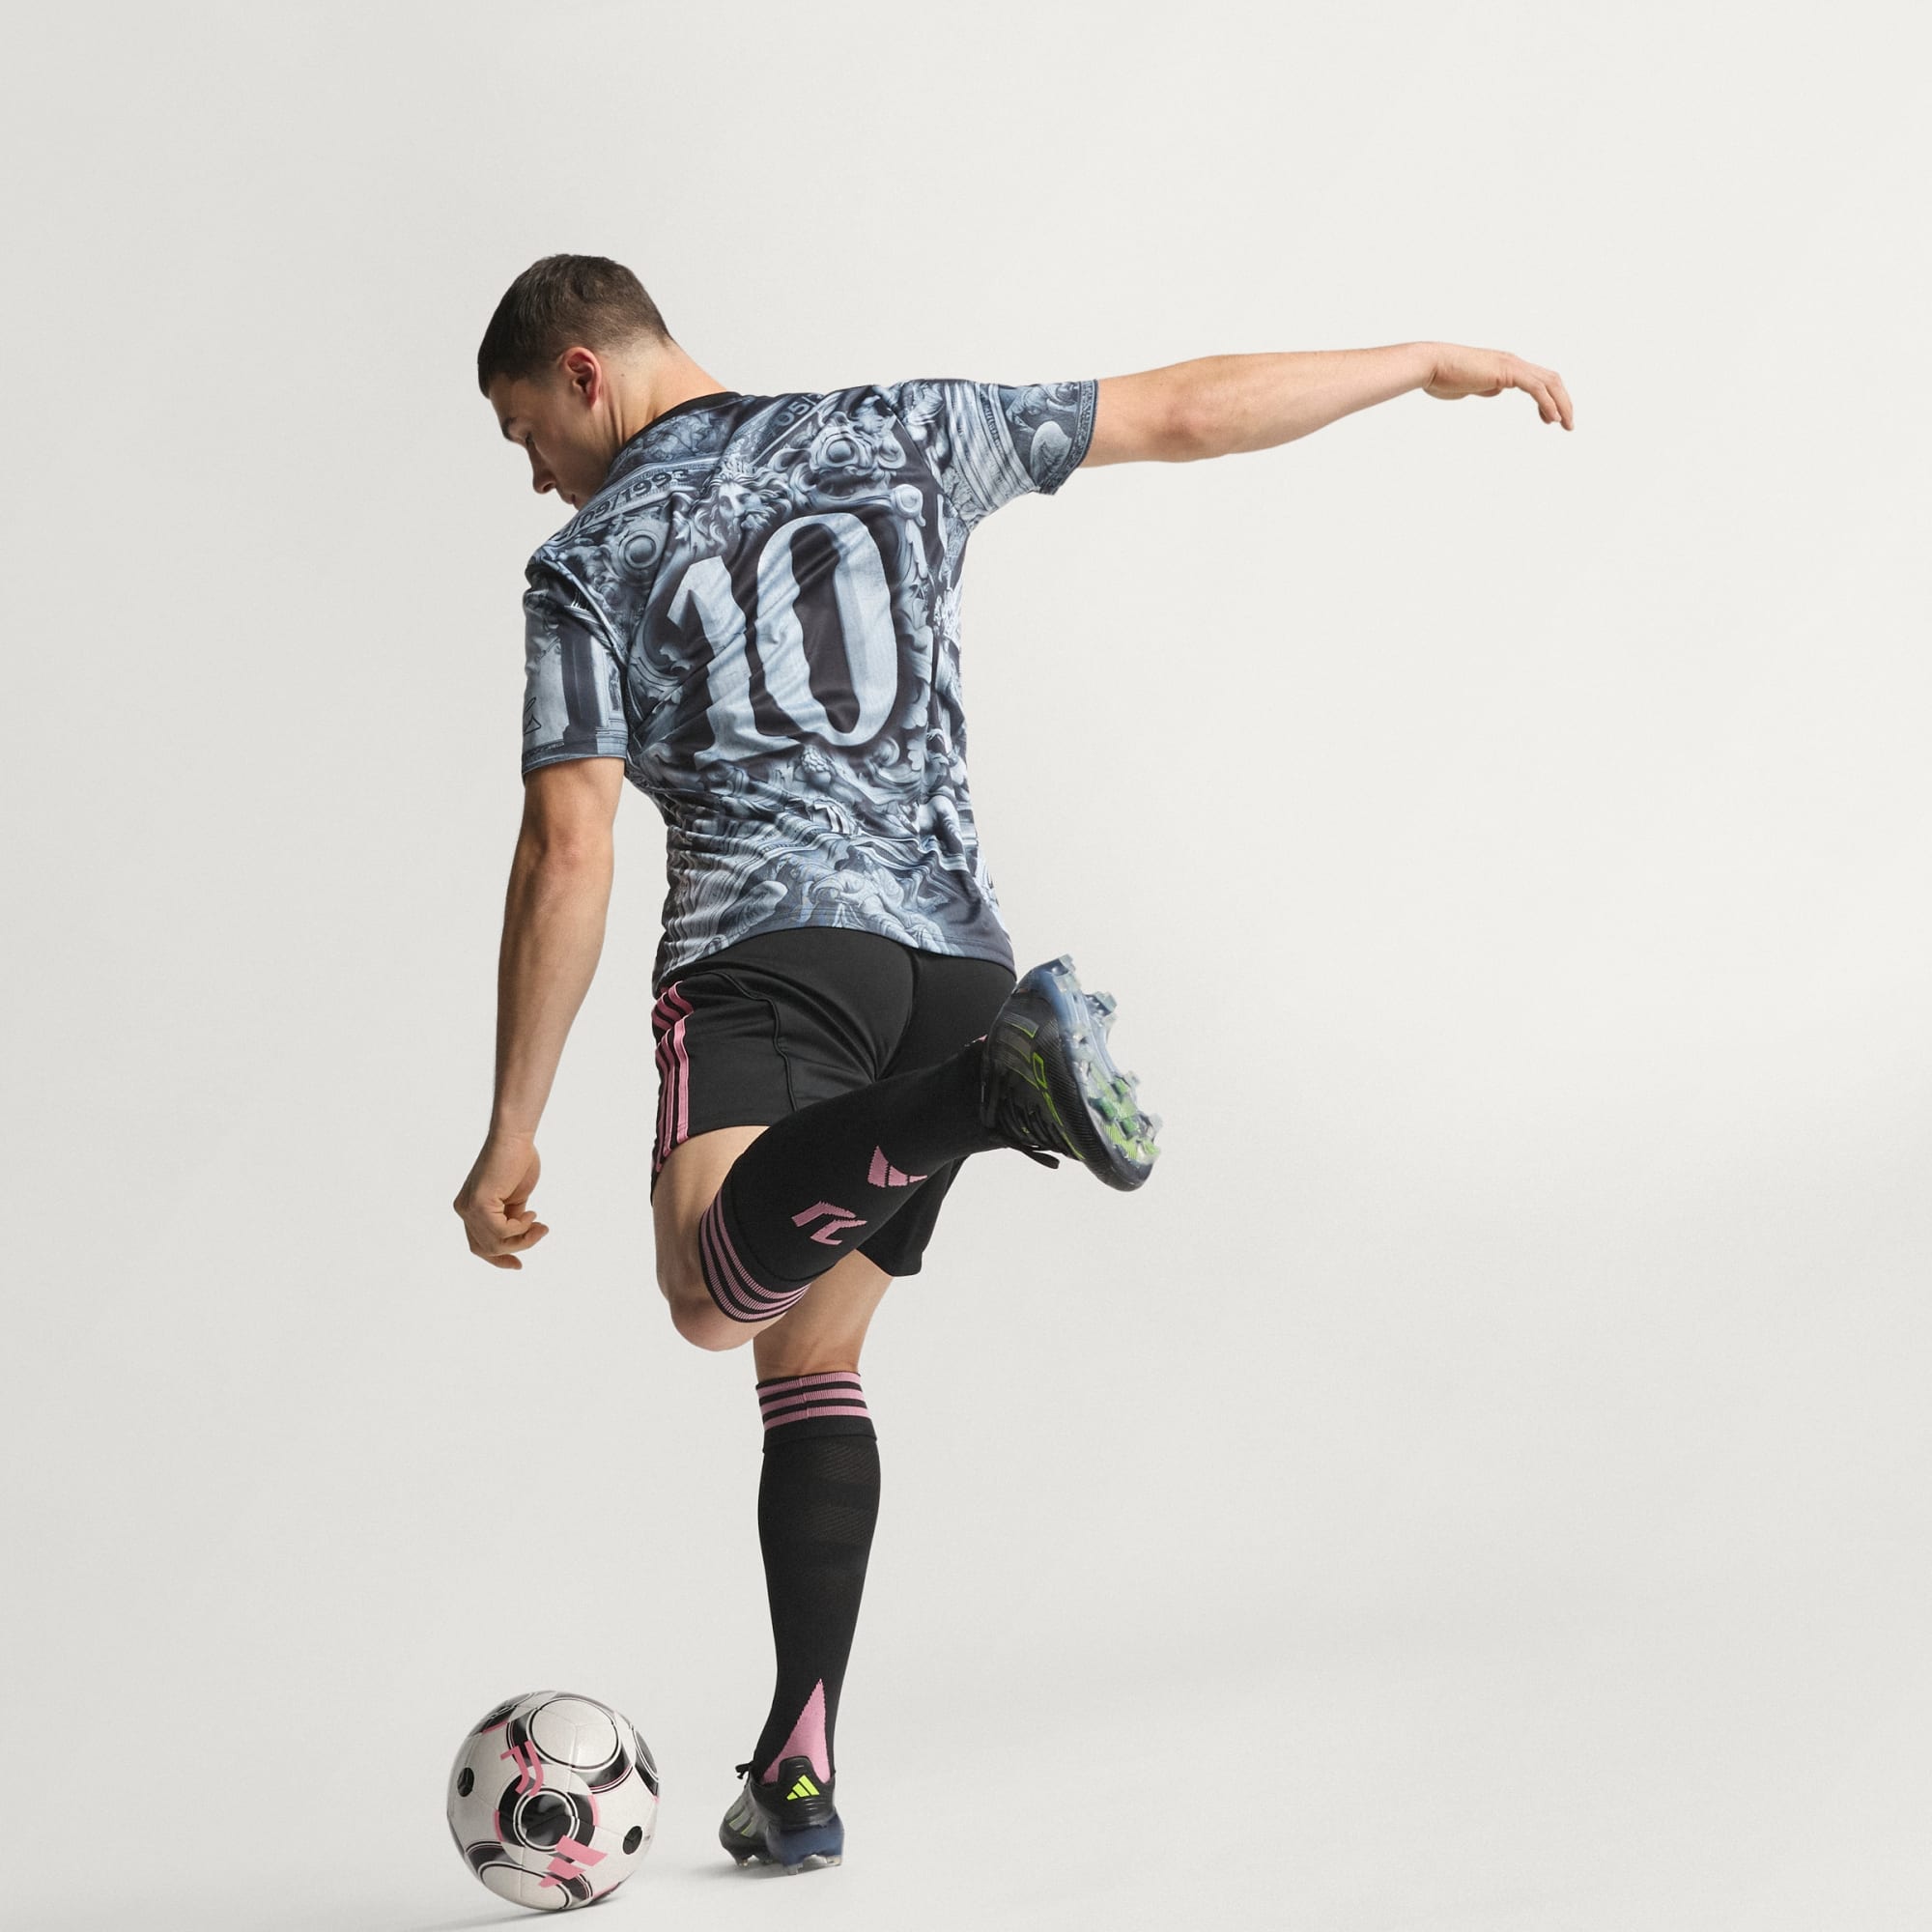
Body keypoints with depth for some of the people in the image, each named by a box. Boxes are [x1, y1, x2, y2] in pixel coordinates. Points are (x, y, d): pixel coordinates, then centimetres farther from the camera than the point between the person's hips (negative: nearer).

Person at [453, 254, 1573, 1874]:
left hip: (769, 949, -6)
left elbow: (568, 855, -4)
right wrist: (1431, 365, 31)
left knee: (715, 1297, -27)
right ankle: (799, 1772, 10)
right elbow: (1182, 414, 19)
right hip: (954, 953, 6)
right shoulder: (898, 434, 17)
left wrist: (513, 1134, -1)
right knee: (815, 1355, 17)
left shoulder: (587, 564, 6)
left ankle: (998, 1081, -48)